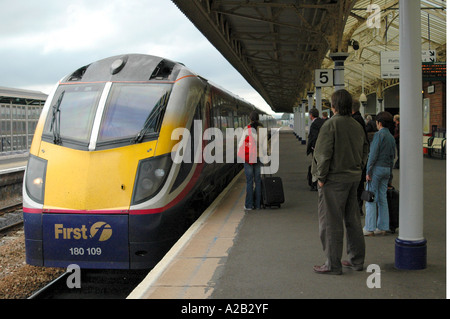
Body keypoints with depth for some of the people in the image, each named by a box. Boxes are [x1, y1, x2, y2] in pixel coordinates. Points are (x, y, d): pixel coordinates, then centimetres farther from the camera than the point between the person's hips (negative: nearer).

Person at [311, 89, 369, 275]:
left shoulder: (330, 125, -14)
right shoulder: (357, 126, 10)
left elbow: (323, 154, -18)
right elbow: (365, 150, 16)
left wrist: (321, 177, -11)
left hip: (334, 179, -8)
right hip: (353, 178, 8)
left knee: (331, 222, -1)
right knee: (352, 220, 15)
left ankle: (333, 264, 3)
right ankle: (356, 260, 23)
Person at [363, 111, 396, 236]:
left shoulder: (379, 134, -11)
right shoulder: (391, 137, 13)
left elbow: (373, 154, -16)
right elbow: (392, 156, 16)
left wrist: (368, 171, -14)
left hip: (377, 168, -8)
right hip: (387, 169, 8)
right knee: (382, 199, 11)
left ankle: (370, 228, -4)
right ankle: (382, 227, 13)